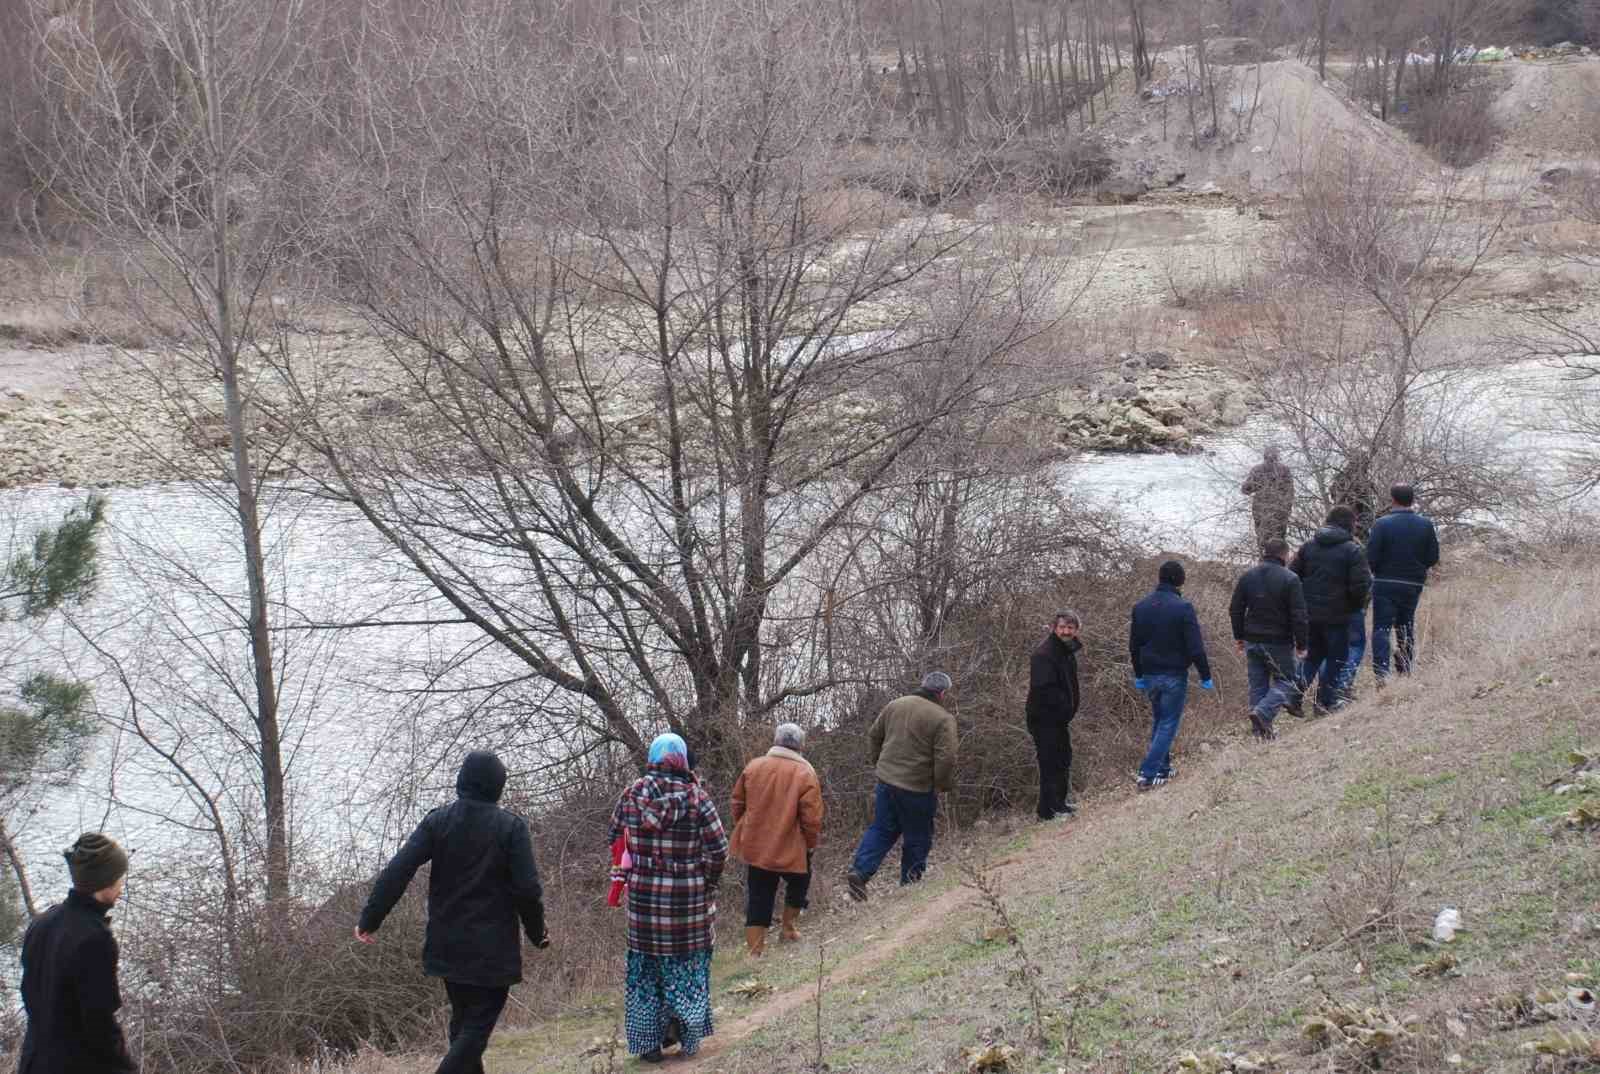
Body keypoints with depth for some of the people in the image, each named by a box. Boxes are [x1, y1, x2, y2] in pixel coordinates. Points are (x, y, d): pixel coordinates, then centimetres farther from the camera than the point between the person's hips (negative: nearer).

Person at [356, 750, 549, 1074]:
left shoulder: (438, 821, -2)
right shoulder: (511, 826, -9)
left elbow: (397, 871, -11)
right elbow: (528, 889, -13)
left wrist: (370, 919, -7)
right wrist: (537, 933, 2)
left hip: (447, 946, 4)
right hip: (492, 949, -4)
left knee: (462, 1020, 20)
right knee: (478, 1025, -2)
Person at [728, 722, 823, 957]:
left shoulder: (753, 767, -3)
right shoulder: (805, 774, -14)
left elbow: (738, 804, 6)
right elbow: (812, 818, -14)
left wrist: (743, 830, 21)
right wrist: (811, 844, 2)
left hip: (755, 847, 3)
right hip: (791, 850, -3)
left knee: (758, 898, 10)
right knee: (798, 884, 27)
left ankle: (754, 950, 10)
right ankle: (788, 929, 33)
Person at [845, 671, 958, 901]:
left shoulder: (895, 705, 6)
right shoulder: (943, 719, -13)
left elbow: (873, 735, 16)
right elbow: (946, 758, -18)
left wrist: (878, 763, 28)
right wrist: (944, 786, -2)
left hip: (886, 779, 5)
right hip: (917, 788, -5)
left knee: (881, 829, 16)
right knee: (918, 838, 11)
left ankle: (860, 871, 1)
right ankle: (910, 883, 19)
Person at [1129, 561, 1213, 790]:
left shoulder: (1140, 607, 3)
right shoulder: (1183, 608, -16)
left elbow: (1134, 646, 11)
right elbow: (1195, 647, -17)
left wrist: (1139, 675, 22)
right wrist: (1205, 676, -6)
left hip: (1149, 676, 6)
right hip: (1174, 676, -5)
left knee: (1158, 721, 21)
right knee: (1168, 724, 1)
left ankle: (1163, 768, 25)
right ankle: (1147, 775, -6)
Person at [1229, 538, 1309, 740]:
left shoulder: (1247, 577, 4)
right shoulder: (1290, 579, -12)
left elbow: (1235, 610, 9)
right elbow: (1299, 616, -13)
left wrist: (1239, 637, 20)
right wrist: (1301, 645, -5)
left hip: (1252, 642, 5)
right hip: (1279, 643, -5)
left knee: (1258, 685, 13)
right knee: (1284, 682, 6)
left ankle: (1261, 729, 13)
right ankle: (1263, 713, -18)